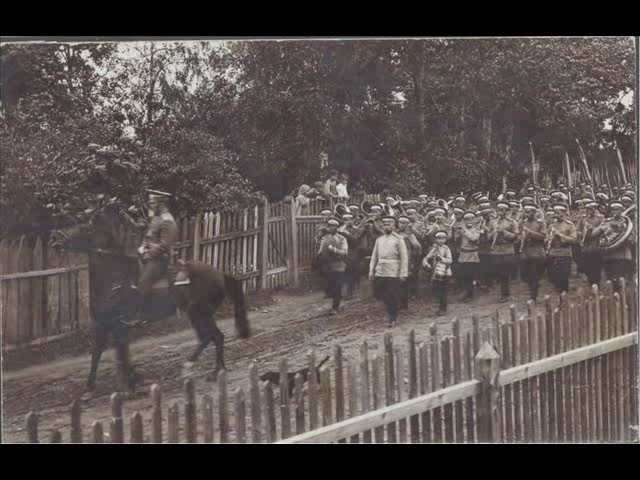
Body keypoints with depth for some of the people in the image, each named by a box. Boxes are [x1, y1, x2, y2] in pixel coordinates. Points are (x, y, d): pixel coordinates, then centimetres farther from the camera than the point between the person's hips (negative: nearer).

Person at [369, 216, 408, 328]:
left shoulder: (398, 239, -3)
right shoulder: (379, 239, 11)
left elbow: (404, 258, -7)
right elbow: (374, 256, 14)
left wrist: (403, 274, -12)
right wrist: (371, 270, 5)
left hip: (393, 273, -5)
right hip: (380, 272, 5)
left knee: (393, 297, -1)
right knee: (378, 293, 6)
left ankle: (392, 319, 11)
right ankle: (391, 308, 29)